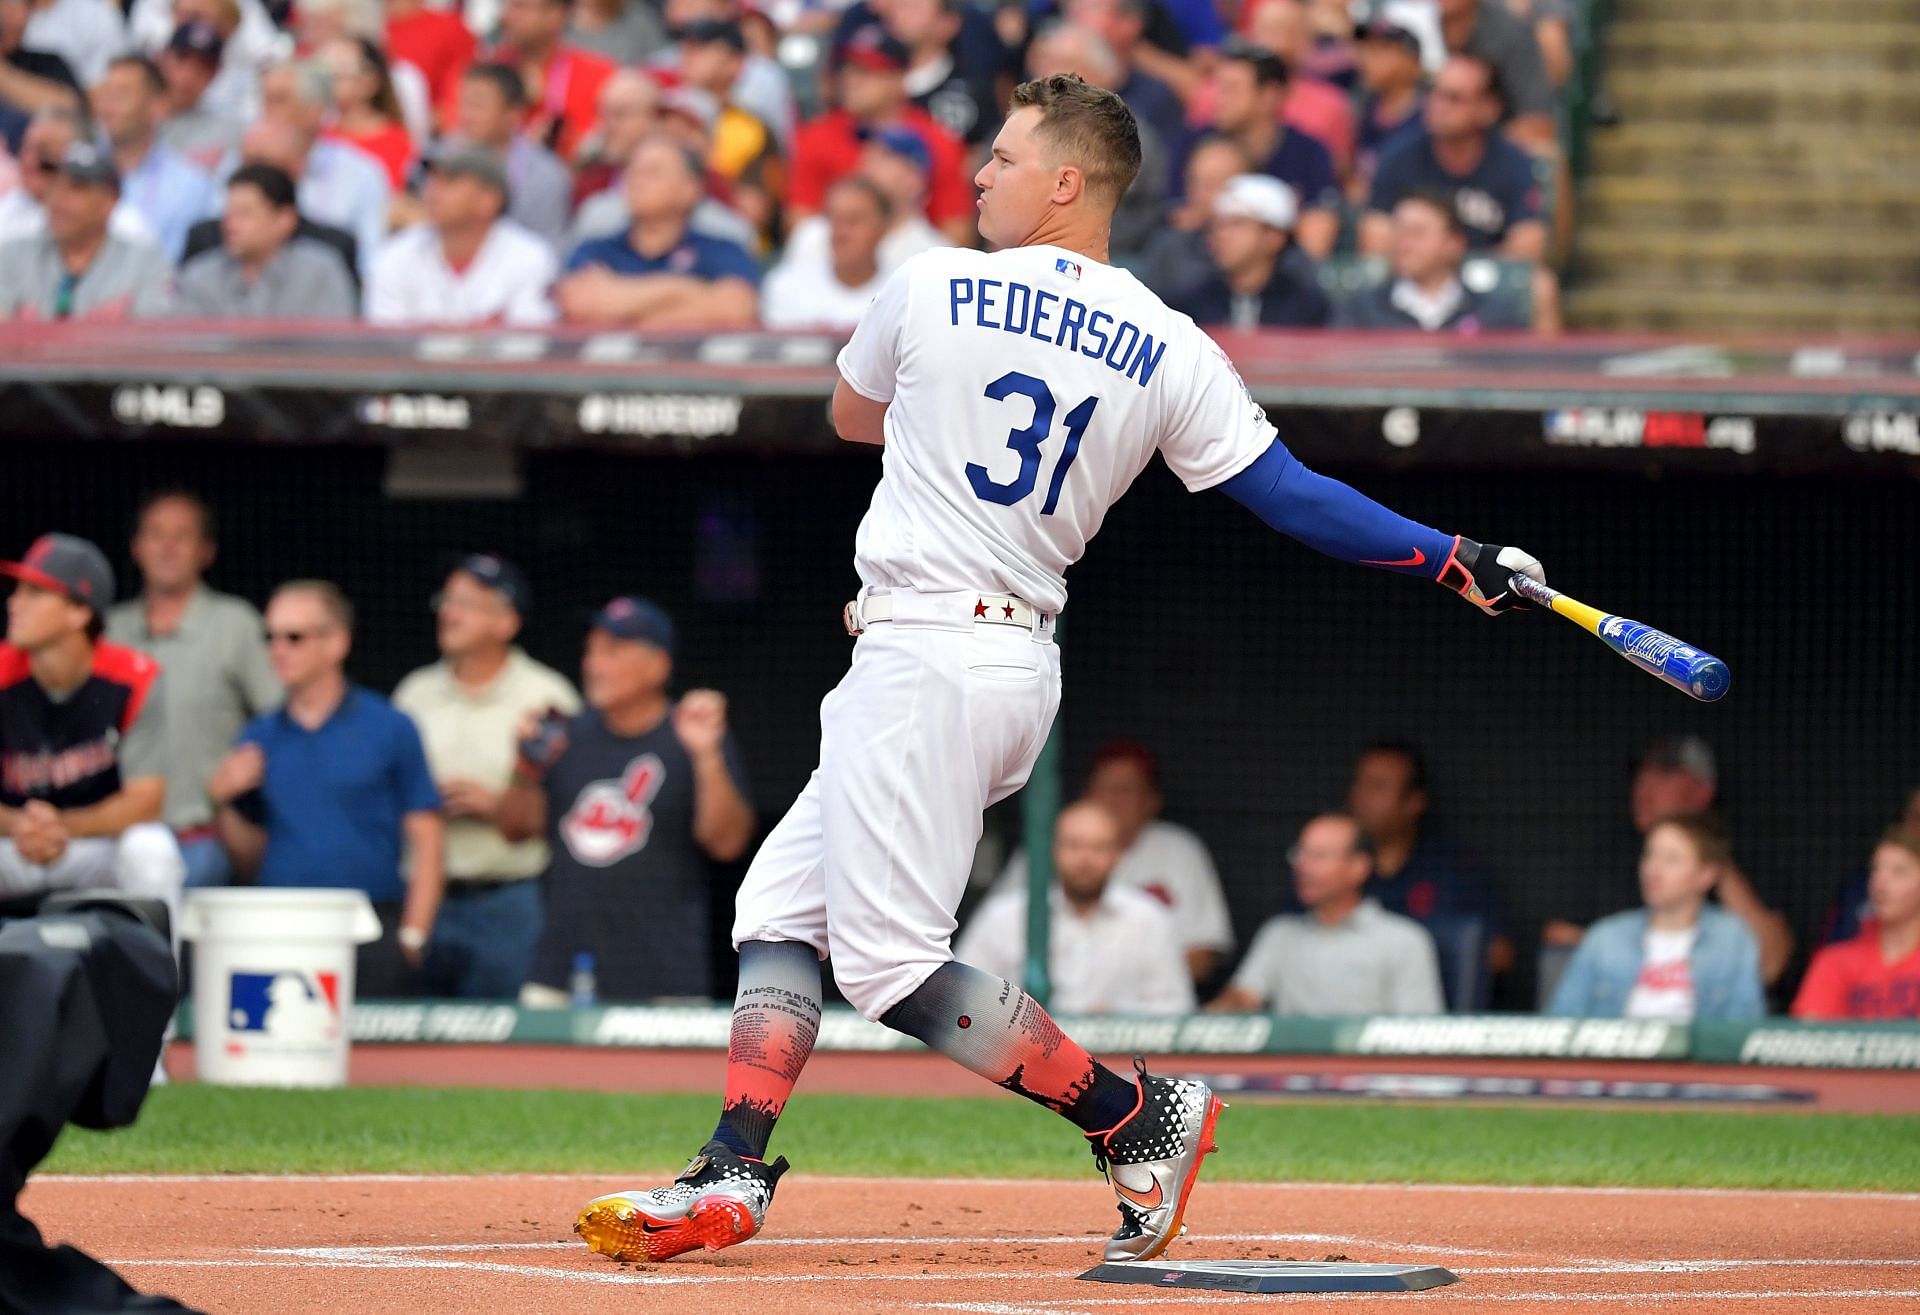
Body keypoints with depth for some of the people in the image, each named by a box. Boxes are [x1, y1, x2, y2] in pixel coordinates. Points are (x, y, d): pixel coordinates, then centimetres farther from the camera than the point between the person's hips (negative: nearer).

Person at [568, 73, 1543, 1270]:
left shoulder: (931, 289, -4)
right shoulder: (1172, 354, 4)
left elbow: (853, 415, 16)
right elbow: (1290, 496, 0)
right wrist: (1456, 559, 5)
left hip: (925, 658, -7)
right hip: (1025, 665, 7)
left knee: (894, 963, -7)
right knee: (780, 902, 12)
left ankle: (1140, 1115, -6)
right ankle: (731, 1179, 7)